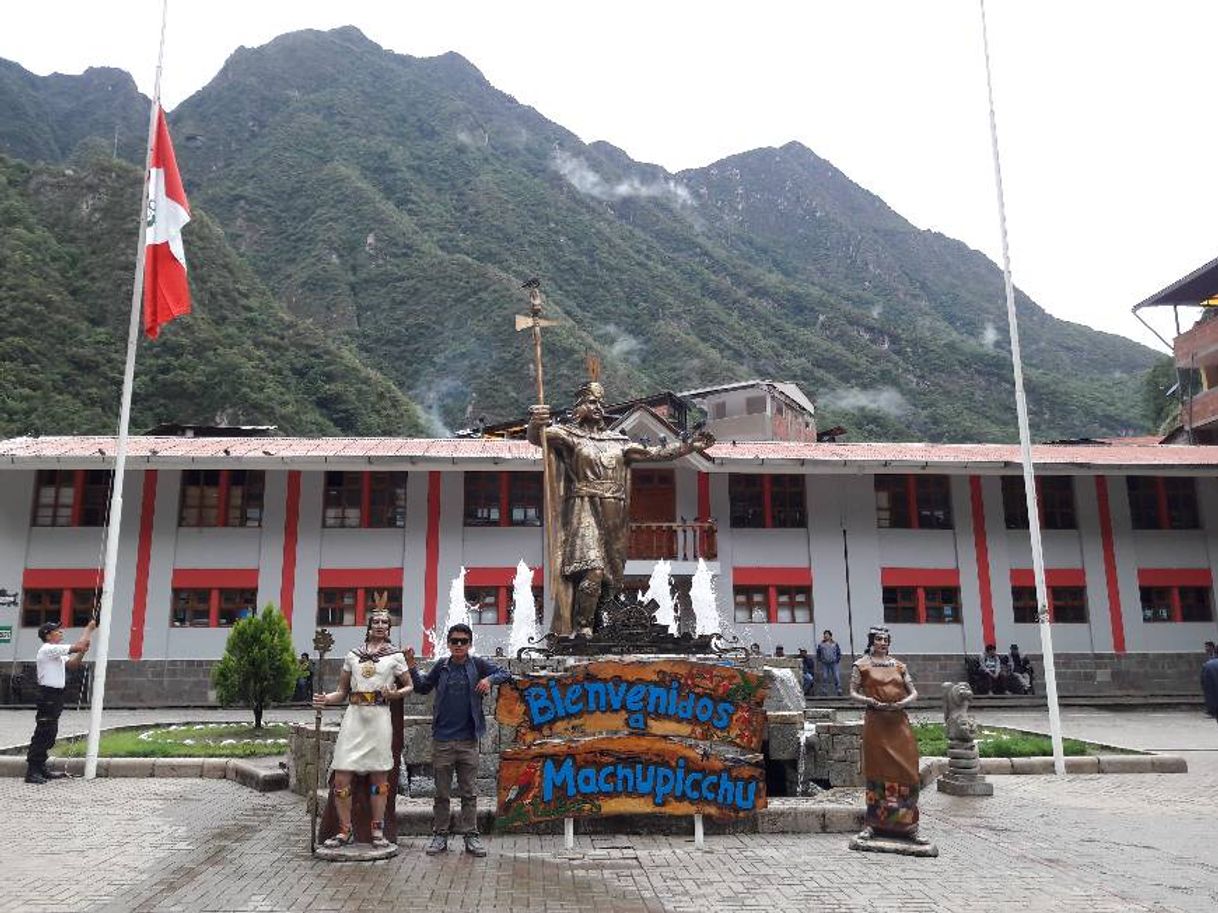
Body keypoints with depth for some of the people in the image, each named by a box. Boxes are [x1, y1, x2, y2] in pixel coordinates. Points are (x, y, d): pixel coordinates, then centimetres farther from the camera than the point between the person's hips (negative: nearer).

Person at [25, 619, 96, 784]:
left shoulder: (55, 652, 18)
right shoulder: (48, 650, -15)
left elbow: (72, 663, 19)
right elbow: (78, 646, -21)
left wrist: (82, 652, 1)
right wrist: (89, 629, -10)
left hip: (54, 697, 10)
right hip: (48, 695, -10)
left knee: (49, 734, 14)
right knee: (42, 733, -9)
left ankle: (41, 768, 22)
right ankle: (32, 771, -6)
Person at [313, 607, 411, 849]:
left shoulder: (395, 656, 7)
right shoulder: (352, 655, 13)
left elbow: (409, 686, 11)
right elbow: (342, 691, 15)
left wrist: (395, 694, -10)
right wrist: (325, 699, -5)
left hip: (379, 718, -2)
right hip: (353, 717, 2)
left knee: (379, 775, 3)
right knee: (340, 779, -3)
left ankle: (378, 831, 15)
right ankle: (345, 831, 11)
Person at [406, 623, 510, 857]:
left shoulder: (477, 665, -1)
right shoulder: (441, 666, 3)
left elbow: (505, 673, 0)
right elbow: (423, 688, 16)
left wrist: (489, 679, -18)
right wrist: (412, 667, 2)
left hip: (468, 740, -1)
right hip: (442, 739, 1)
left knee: (469, 792, 6)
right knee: (442, 792, 9)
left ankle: (471, 836, 13)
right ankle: (439, 835, 18)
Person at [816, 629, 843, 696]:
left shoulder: (835, 644, 8)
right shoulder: (821, 644, 9)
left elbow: (839, 653, 10)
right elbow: (818, 653, 12)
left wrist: (838, 660, 1)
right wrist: (819, 661, 3)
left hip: (834, 663, -1)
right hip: (824, 664, 1)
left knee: (836, 676, -6)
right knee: (824, 677, 1)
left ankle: (838, 690, -1)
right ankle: (825, 690, 8)